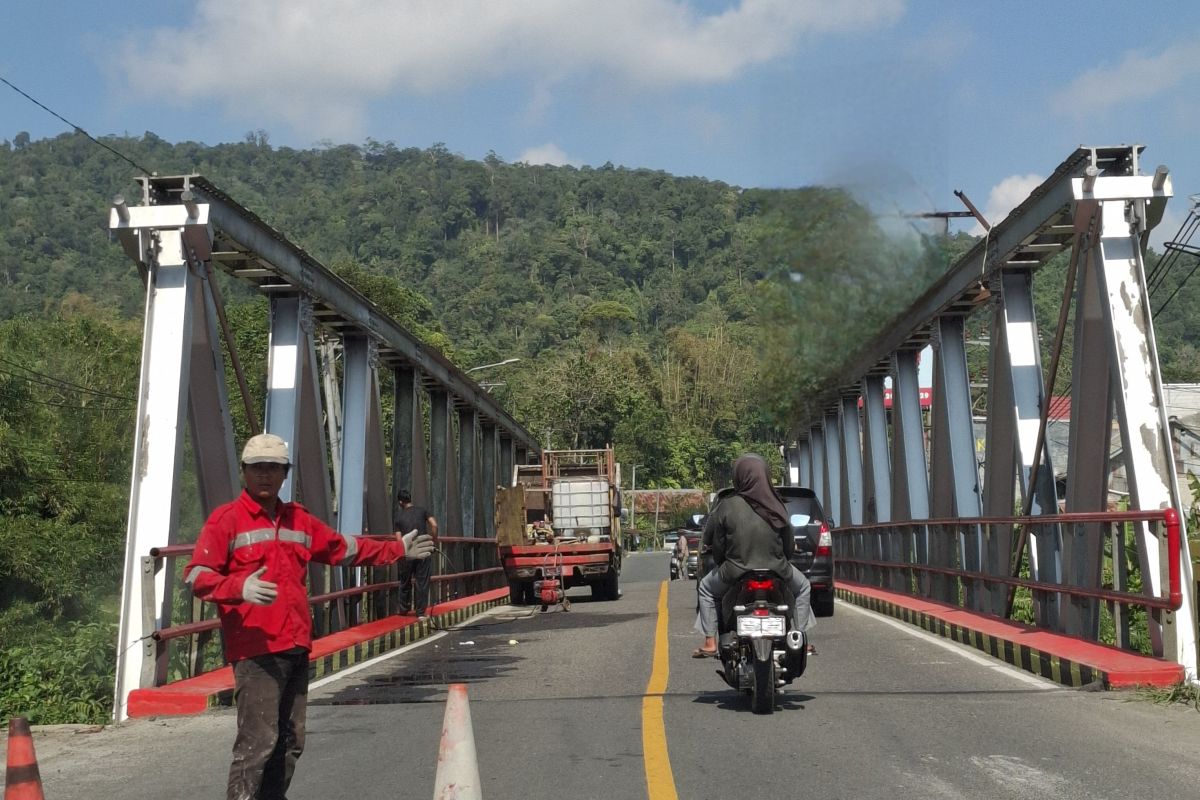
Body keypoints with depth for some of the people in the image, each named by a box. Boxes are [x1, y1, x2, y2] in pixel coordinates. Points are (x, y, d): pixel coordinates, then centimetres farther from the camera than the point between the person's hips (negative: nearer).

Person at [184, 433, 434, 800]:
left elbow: (345, 548, 27)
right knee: (259, 740, -12)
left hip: (296, 647, 7)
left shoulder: (298, 519, 16)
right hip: (256, 650, -7)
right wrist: (240, 586, -26)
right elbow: (197, 576, -9)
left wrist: (397, 549, 30)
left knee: (290, 741, 14)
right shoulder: (226, 519, -2)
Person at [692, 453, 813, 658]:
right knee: (803, 586, 32)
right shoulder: (776, 506, -4)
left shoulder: (727, 505, -10)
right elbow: (789, 545, 3)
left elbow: (715, 543, -4)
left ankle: (710, 643, 20)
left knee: (705, 589, 29)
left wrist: (722, 563, 16)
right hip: (776, 571, 1)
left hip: (735, 574, -1)